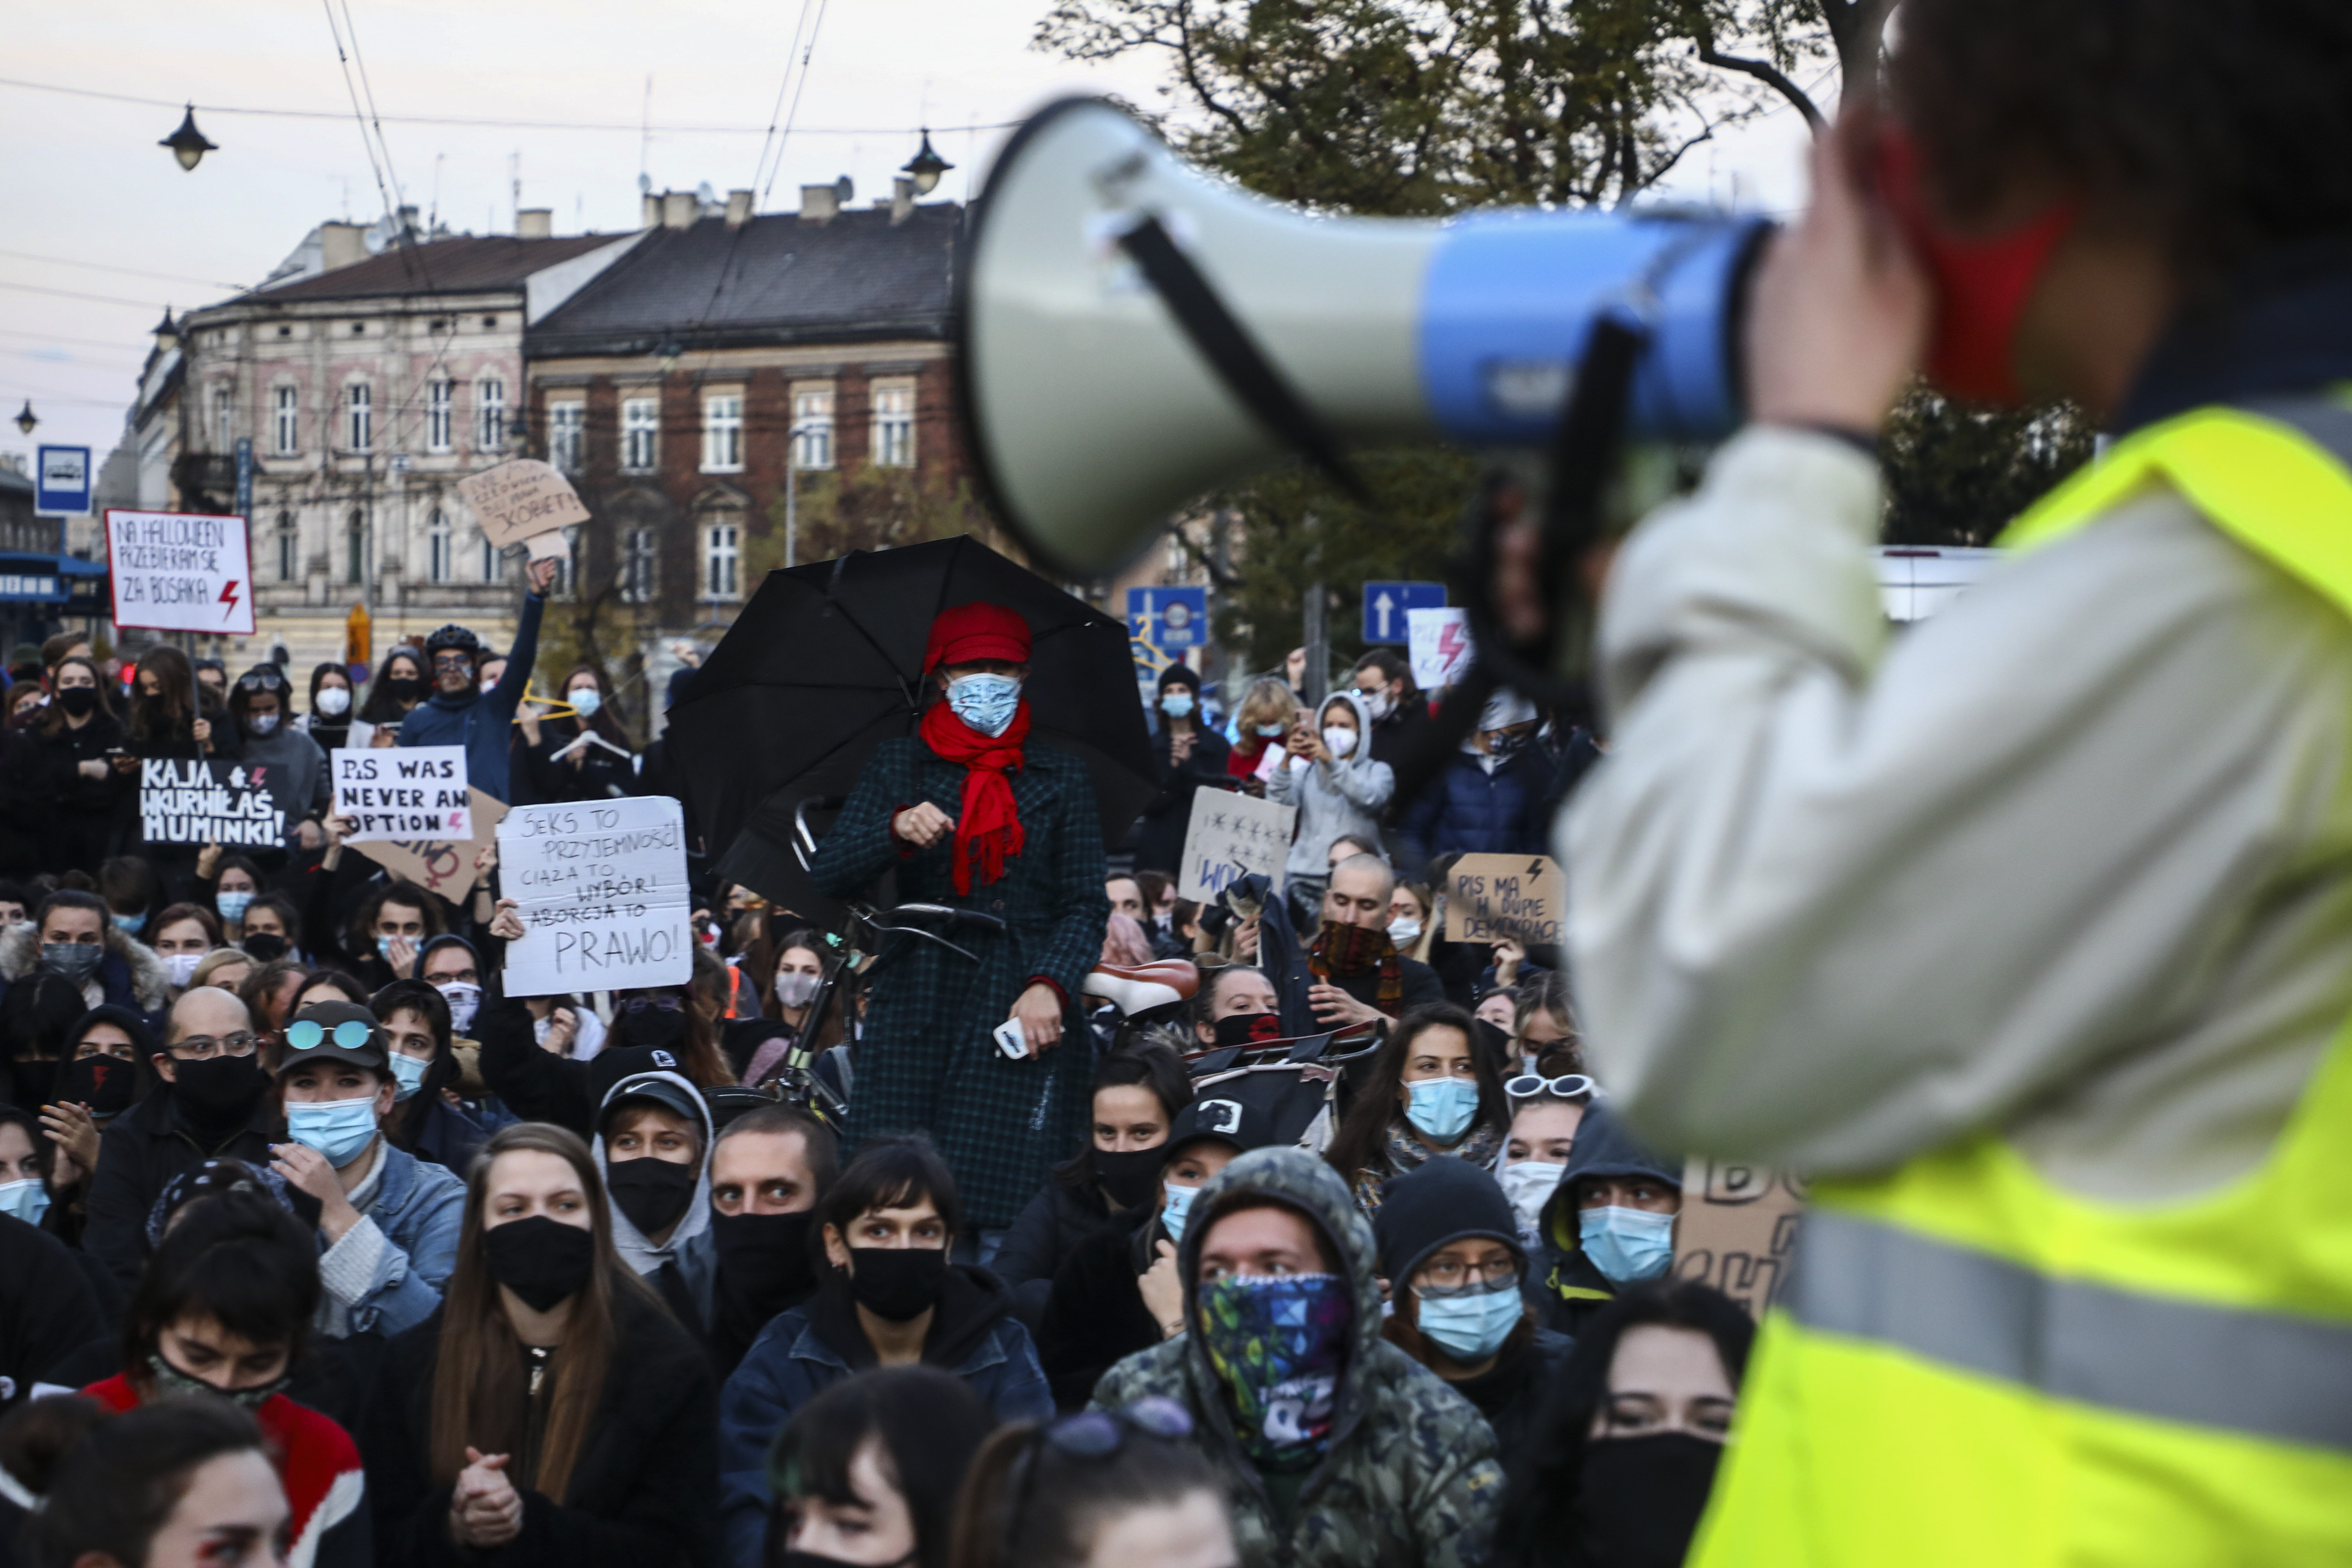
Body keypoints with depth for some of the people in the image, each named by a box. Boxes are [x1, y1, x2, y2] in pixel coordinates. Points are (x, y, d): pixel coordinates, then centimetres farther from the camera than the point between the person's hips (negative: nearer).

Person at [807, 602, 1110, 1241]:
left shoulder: (1060, 776, 12)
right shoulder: (899, 766, 13)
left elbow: (1087, 903, 6)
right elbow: (829, 874, 2)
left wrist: (1051, 985, -12)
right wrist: (897, 830, -18)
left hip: (1027, 1009, -1)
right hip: (919, 1005, 1)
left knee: (1008, 1201, -10)